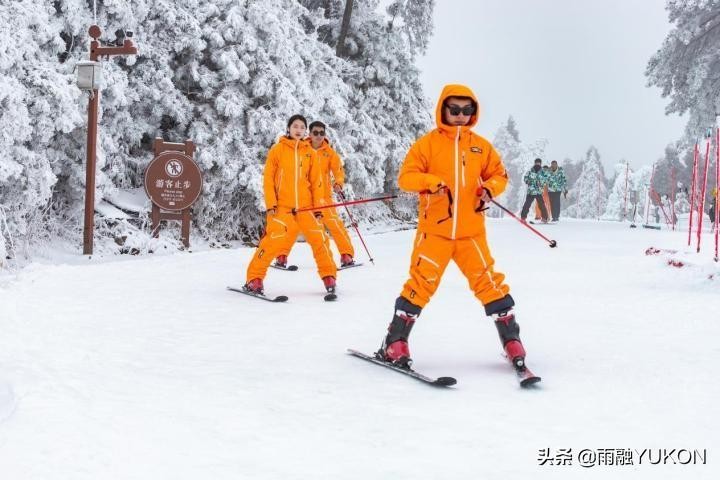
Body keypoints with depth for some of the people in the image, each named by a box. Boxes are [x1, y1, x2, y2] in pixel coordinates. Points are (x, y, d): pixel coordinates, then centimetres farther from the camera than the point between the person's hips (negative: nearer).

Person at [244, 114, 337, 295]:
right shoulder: (277, 149, 3)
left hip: (306, 206, 3)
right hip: (282, 206, -3)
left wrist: (318, 206, 4)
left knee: (319, 238, -6)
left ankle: (329, 276, 10)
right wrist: (270, 204, -6)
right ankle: (254, 278, 0)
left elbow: (316, 182, 11)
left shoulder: (310, 152, 10)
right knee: (273, 241, -13)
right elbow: (268, 178, 2)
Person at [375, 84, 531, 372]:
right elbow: (406, 177, -2)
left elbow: (499, 174, 18)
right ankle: (395, 343, 4)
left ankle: (512, 341, 11)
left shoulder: (481, 146, 11)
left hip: (471, 230, 2)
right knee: (421, 283, -6)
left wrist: (490, 188, -5)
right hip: (434, 229, -2)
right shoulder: (427, 143, 2)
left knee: (488, 283, 0)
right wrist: (430, 182, -22)